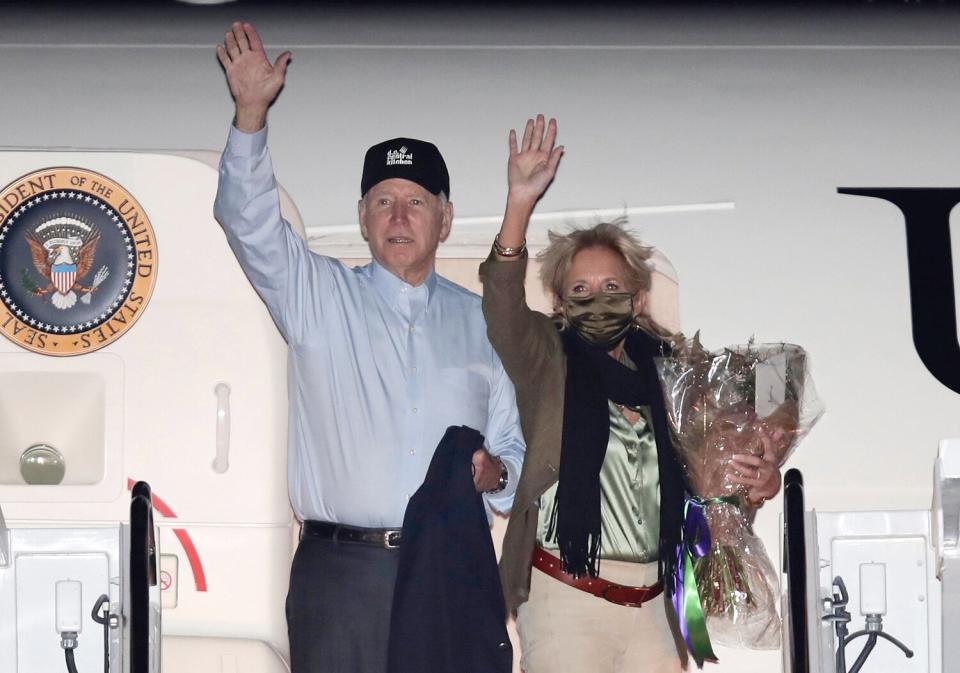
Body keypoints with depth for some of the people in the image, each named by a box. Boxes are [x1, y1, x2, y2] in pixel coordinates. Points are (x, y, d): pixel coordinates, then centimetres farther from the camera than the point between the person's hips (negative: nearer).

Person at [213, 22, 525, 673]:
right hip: (341, 568, -2)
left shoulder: (481, 320, 15)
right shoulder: (320, 296, 9)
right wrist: (251, 114, -19)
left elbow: (514, 445, 19)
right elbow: (249, 222, -6)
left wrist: (495, 473, -4)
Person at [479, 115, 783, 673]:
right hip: (566, 600, -3)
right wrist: (521, 204, -29)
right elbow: (504, 311, -16)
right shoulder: (548, 363, 3)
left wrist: (762, 478, -5)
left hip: (652, 605, 3)